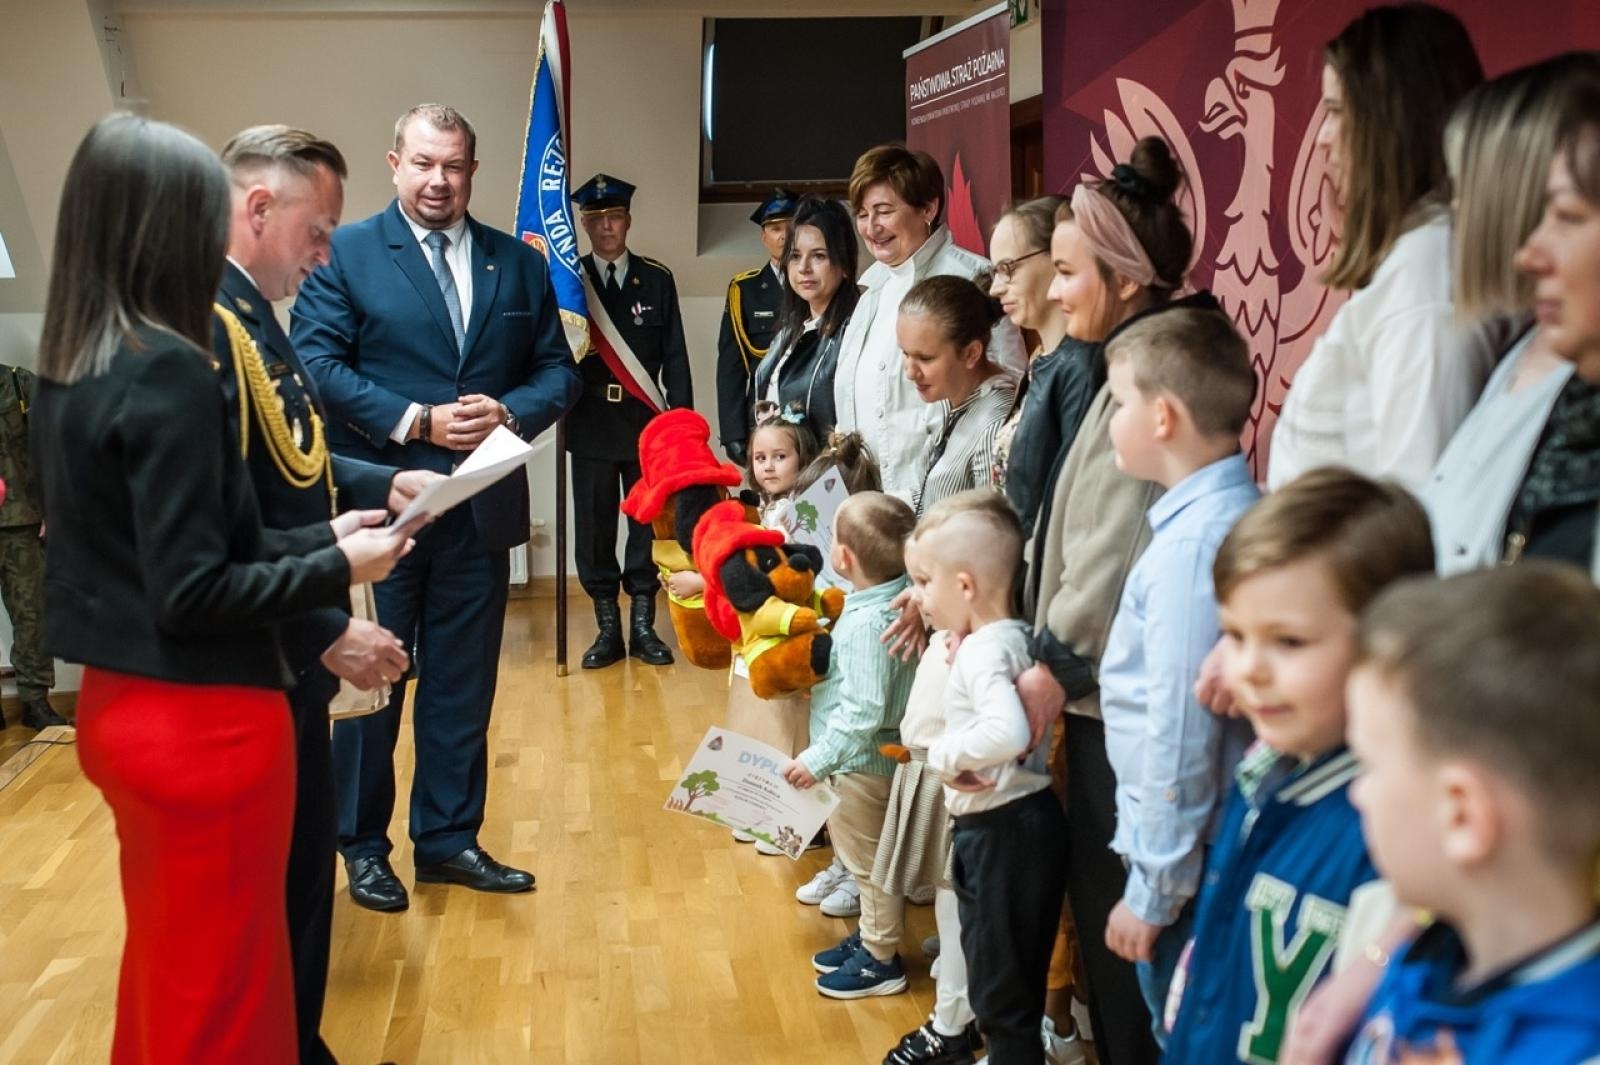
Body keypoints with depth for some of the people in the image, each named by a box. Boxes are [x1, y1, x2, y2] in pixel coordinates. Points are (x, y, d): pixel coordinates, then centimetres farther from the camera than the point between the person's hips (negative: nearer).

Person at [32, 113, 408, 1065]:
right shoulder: (171, 371, -20)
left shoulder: (69, 370, 5)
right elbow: (194, 593, -21)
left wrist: (317, 534, 11)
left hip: (118, 703, 8)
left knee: (166, 968, 24)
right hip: (202, 720, -8)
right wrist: (337, 569, -9)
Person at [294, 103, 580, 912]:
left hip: (481, 507, 4)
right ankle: (362, 845, 22)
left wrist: (509, 413, -13)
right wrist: (415, 420, -18)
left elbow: (557, 369, 7)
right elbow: (315, 363, -11)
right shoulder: (345, 253, -2)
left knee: (463, 684, 11)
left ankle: (448, 838, 24)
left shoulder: (518, 263, 9)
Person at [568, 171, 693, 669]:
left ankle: (643, 625, 15)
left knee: (648, 523, 4)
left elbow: (674, 357, 4)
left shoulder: (657, 279, 6)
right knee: (593, 527, 3)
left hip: (647, 424, 1)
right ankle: (608, 628, 13)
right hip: (592, 425, 0)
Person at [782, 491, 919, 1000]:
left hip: (863, 764, -9)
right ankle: (868, 938, 39)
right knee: (861, 857, 23)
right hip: (863, 760, 9)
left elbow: (864, 711, -29)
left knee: (868, 862, 8)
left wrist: (816, 760, -23)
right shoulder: (894, 598, -3)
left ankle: (881, 960, 24)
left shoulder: (868, 623, -29)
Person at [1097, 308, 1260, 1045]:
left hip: (1186, 866, -8)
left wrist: (1152, 891, -16)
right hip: (1215, 848, 8)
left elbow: (1180, 734, -23)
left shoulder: (1192, 542, -23)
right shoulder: (1232, 515, 4)